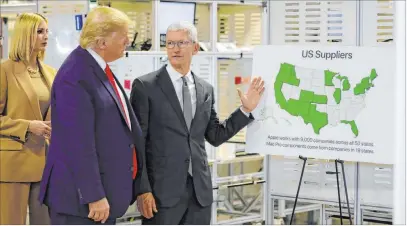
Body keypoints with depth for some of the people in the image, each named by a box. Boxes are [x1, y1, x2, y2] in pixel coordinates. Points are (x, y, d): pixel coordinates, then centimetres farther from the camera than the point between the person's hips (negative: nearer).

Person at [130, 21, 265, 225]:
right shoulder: (145, 86, -4)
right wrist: (142, 189, -12)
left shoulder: (205, 89, 12)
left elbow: (215, 136, 16)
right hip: (162, 189, -5)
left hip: (199, 190, 5)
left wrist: (246, 109, 7)